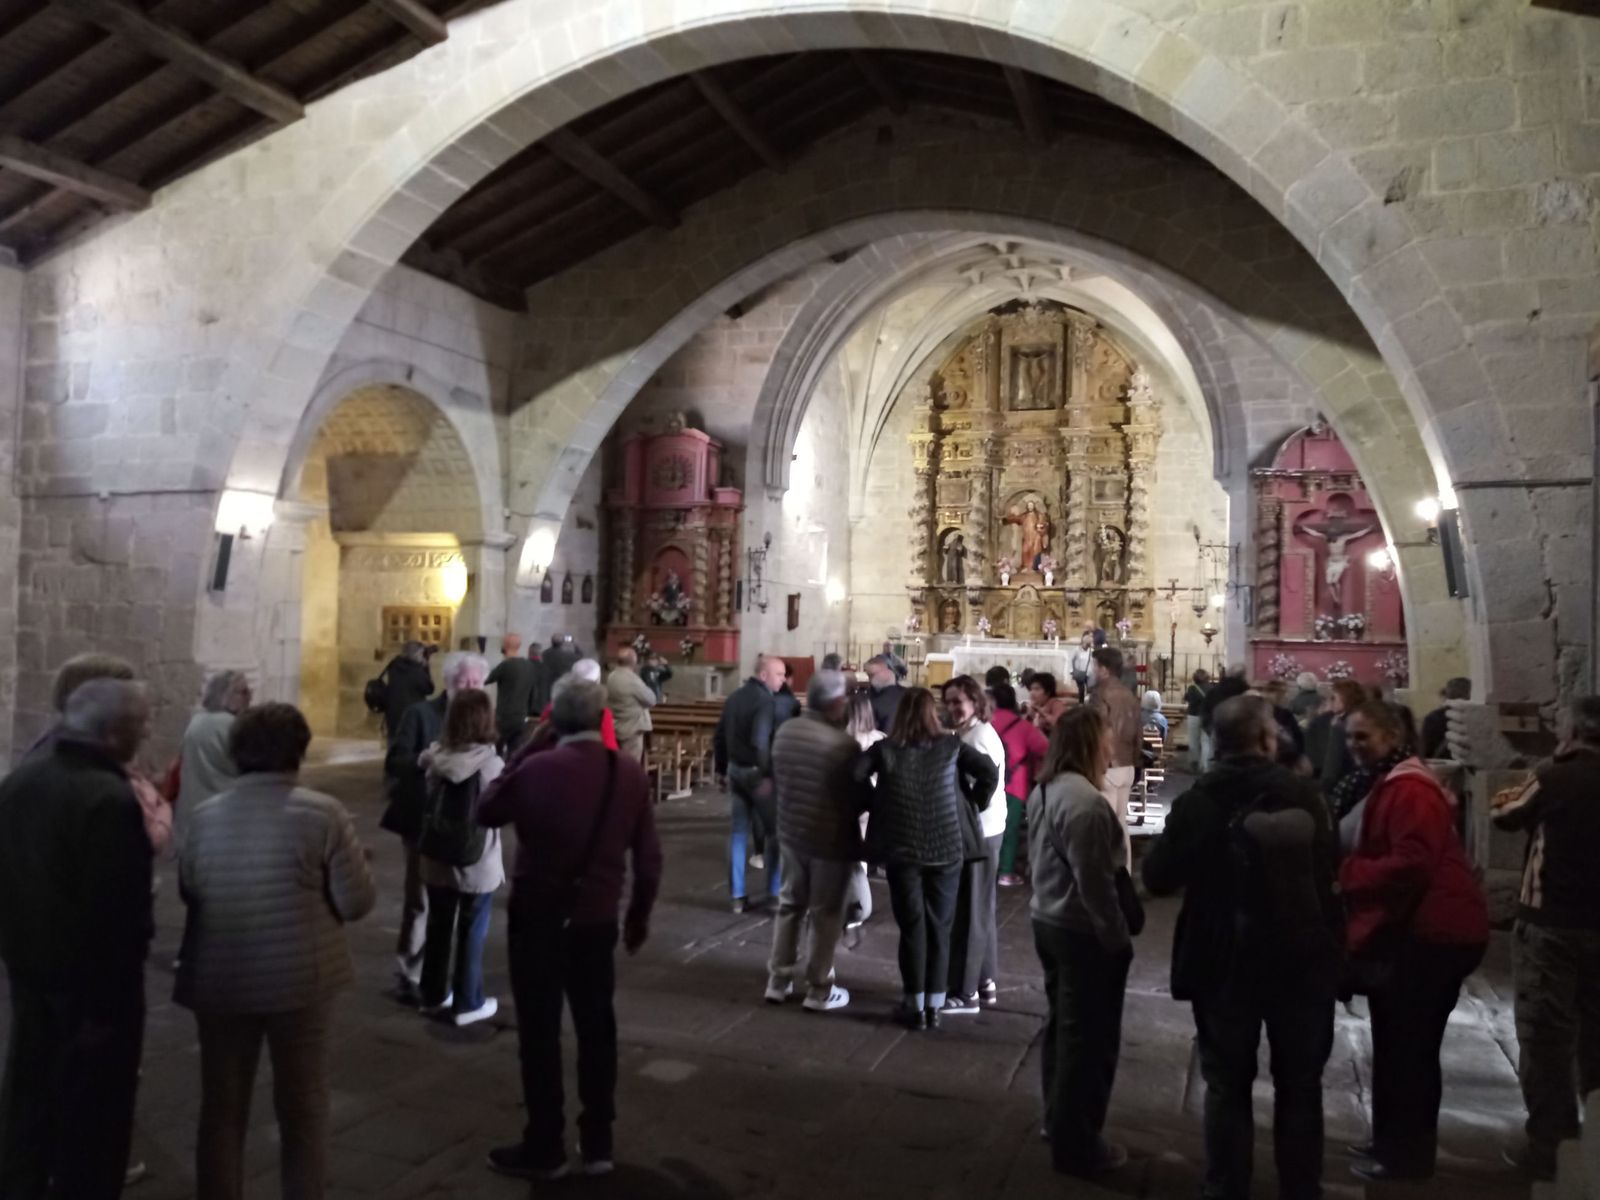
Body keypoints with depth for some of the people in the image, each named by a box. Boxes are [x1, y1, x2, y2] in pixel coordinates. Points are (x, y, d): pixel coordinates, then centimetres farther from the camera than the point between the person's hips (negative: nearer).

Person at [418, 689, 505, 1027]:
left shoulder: (434, 759, -6)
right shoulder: (492, 765, -20)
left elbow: (425, 805, 5)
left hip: (436, 861, 4)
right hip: (478, 866, -4)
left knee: (438, 929, 18)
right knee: (472, 935, 10)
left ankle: (433, 996, 31)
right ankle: (468, 1004, 20)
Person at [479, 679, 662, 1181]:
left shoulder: (537, 768, -16)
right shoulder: (631, 774, -5)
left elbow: (487, 813, 1)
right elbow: (648, 856, 1)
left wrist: (519, 756, 6)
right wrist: (640, 915, 14)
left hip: (538, 917, -3)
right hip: (598, 919, 4)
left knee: (540, 1032, 8)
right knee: (597, 1029, 15)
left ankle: (544, 1149, 18)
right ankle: (598, 1144, 24)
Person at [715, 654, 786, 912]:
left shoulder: (734, 697, 10)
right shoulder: (764, 700, -15)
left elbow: (719, 737, 14)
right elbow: (760, 741, -25)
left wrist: (722, 768, 19)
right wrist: (765, 775, -22)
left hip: (735, 769, 8)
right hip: (756, 772, -8)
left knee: (739, 831, 10)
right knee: (775, 830, 4)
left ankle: (737, 895, 13)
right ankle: (775, 892, 5)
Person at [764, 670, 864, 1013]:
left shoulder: (784, 731, -4)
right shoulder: (844, 744, -25)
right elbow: (857, 799, -16)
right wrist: (849, 814, 6)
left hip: (791, 832, 6)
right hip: (831, 839, -6)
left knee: (789, 905, 19)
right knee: (826, 915, 8)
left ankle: (778, 981, 27)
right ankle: (819, 990, 19)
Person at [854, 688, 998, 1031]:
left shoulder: (885, 749, -3)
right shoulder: (951, 746, -1)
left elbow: (852, 776, -9)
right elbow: (989, 773, -7)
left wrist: (873, 806, 4)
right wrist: (974, 804, 6)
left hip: (901, 850, 0)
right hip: (946, 849, 1)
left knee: (912, 927, 9)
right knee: (939, 927, 11)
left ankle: (915, 1006, 14)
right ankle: (934, 1006, 16)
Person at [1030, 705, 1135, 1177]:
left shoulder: (1044, 789, 7)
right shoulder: (1085, 801, -25)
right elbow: (1095, 881, -25)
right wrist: (1119, 937, -16)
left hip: (1048, 921, 10)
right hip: (1084, 932, -10)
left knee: (1062, 1026, 21)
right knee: (1088, 1037, 3)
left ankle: (1059, 1123, 34)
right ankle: (1076, 1144, 14)